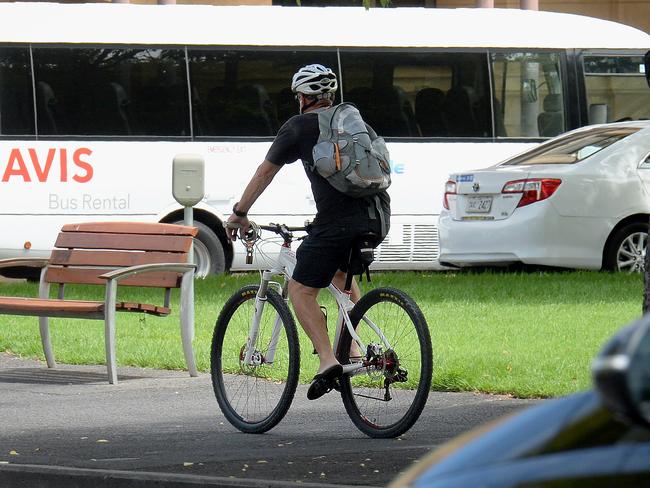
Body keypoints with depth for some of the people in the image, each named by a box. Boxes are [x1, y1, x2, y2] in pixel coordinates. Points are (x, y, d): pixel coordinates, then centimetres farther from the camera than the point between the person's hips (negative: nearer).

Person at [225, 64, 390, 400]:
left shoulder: (298, 127, 6)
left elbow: (265, 173, 9)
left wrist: (239, 214, 20)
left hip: (338, 219, -7)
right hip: (378, 217, 7)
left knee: (301, 290, 3)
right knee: (342, 273, 31)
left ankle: (327, 359, -14)